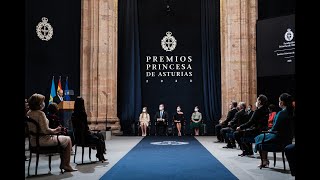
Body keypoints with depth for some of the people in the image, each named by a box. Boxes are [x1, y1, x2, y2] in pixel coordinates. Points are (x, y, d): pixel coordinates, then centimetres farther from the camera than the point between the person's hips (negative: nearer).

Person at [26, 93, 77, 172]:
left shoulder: (29, 113, 6)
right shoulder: (40, 113, -22)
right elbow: (45, 130, -26)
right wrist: (55, 130, -10)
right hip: (43, 141, -9)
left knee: (62, 137, 28)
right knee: (67, 139, 8)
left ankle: (63, 164, 29)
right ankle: (66, 165, 14)